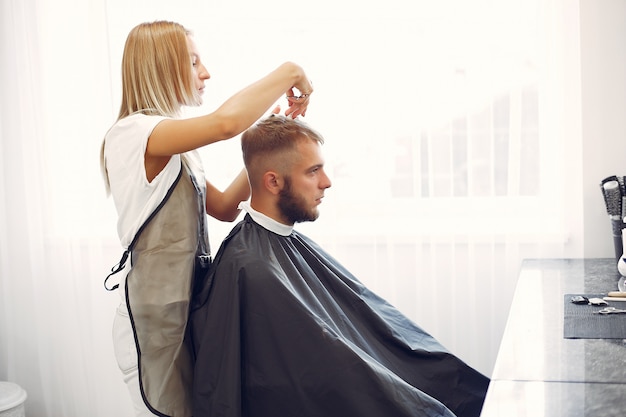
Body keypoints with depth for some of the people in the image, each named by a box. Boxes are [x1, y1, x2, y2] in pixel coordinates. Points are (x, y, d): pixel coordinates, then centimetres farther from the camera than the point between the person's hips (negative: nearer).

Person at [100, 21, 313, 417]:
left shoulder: (175, 145, 15)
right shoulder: (131, 132, -17)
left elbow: (225, 206, 13)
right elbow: (226, 122, -34)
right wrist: (289, 72, -21)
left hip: (186, 307, 9)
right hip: (157, 319, -9)